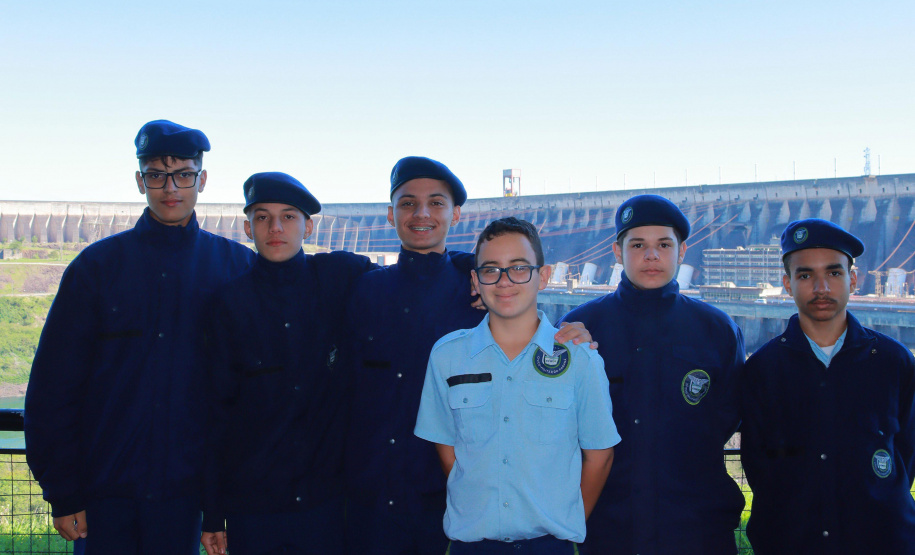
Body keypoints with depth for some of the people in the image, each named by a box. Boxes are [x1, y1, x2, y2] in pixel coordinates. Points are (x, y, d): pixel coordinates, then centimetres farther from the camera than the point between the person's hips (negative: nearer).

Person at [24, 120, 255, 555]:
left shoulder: (235, 266, 2)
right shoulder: (97, 265, 1)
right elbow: (53, 385, 0)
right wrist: (63, 493, -4)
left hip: (184, 488, 0)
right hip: (104, 491, 0)